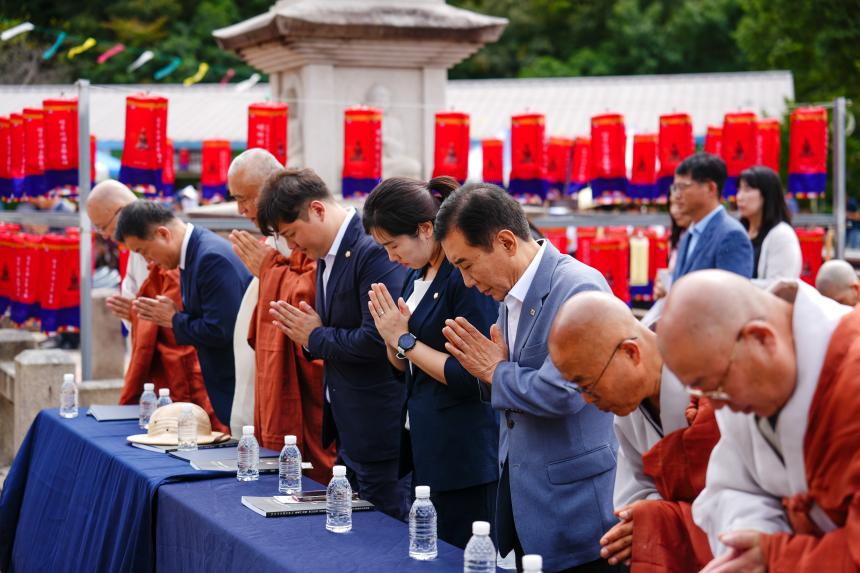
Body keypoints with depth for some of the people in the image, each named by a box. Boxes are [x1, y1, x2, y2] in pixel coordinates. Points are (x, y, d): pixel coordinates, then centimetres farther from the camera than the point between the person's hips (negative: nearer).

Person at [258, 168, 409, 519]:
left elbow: (377, 339, -26)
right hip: (348, 435, 10)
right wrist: (308, 336, 1)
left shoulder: (375, 252, -19)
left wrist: (316, 338, -11)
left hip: (382, 434, -10)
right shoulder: (326, 256, 13)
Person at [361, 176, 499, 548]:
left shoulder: (467, 276, -17)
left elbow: (470, 376, -20)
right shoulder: (417, 276, 10)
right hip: (422, 447, 9)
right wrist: (392, 337, -3)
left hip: (464, 456, -9)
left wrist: (404, 339, -14)